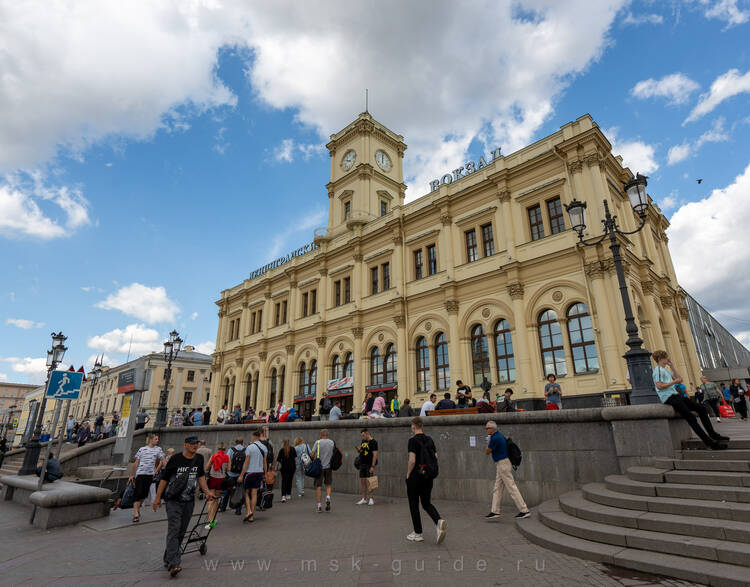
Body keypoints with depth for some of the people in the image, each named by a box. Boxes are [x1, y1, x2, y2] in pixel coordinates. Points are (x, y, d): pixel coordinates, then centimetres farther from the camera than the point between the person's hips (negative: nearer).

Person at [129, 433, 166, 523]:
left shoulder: (158, 449, 6)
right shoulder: (142, 449, 2)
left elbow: (163, 460, 1)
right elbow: (136, 463, 7)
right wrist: (132, 475, 7)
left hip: (150, 474, 2)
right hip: (140, 473, -2)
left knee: (144, 494, 9)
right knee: (137, 493, -8)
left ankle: (137, 509, 30)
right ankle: (136, 514, -7)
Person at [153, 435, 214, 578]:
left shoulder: (199, 459, 3)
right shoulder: (175, 459, -11)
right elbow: (164, 478, -4)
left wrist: (207, 491, 7)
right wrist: (158, 497, -3)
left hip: (189, 502, 5)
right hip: (173, 501, -5)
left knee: (181, 532, 10)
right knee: (173, 530, -12)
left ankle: (168, 559, 26)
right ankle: (173, 564, -13)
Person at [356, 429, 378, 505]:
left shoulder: (373, 442, -10)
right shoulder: (363, 441, 12)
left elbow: (375, 454, -15)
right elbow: (360, 452, 22)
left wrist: (372, 466, -20)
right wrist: (358, 449, -2)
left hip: (369, 465, -7)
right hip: (362, 464, 7)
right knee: (362, 481, 9)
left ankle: (371, 499, 8)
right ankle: (364, 499, 18)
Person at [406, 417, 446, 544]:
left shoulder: (413, 440, -14)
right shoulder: (429, 440, 7)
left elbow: (412, 461, -21)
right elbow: (436, 458, 9)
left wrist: (408, 475, -7)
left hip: (415, 476, -6)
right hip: (428, 476, 6)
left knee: (414, 505, 9)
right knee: (426, 503, 15)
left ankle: (417, 534, 15)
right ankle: (439, 521, -10)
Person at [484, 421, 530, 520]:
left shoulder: (495, 438, -19)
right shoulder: (499, 435, 12)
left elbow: (487, 452, -11)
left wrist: (488, 441, -4)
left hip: (503, 464, -10)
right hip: (500, 465, 10)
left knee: (512, 488, -4)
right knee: (497, 489, 12)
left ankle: (524, 511, 2)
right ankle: (495, 511, 16)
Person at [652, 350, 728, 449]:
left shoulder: (666, 370, 22)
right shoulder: (658, 370, -8)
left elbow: (680, 380, 19)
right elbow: (659, 386, -19)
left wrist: (671, 366, 16)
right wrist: (674, 381, -12)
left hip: (675, 395, 10)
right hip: (668, 398, -10)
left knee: (701, 408, 7)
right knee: (691, 418, -16)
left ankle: (712, 434, 13)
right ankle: (709, 443, -14)